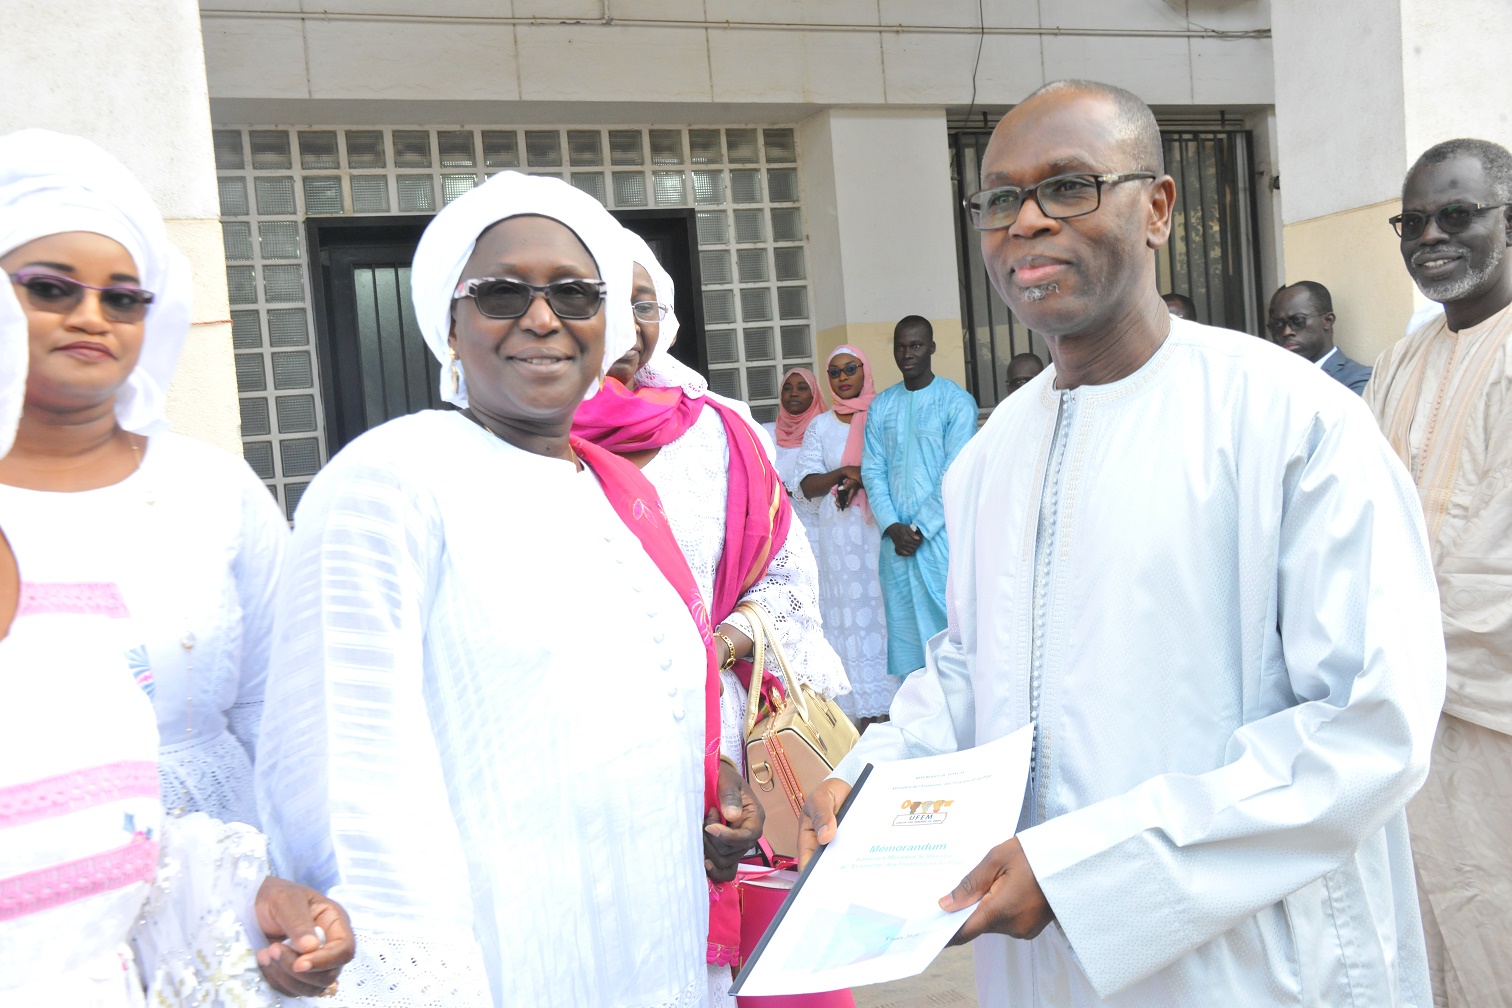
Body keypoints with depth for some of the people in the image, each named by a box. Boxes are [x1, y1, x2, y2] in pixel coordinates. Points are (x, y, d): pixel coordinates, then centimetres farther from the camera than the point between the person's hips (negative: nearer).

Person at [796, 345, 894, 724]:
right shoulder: (820, 426, 12)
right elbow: (807, 485, 6)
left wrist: (862, 479, -14)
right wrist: (844, 472, -11)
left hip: (882, 526, -1)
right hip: (839, 532, 2)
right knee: (850, 610, -1)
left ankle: (895, 700, 4)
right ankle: (865, 705, 2)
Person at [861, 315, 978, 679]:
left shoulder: (957, 401, -2)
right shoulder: (881, 406, 12)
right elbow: (872, 471, 7)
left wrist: (920, 528, -12)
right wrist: (892, 526, -7)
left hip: (941, 534, -4)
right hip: (895, 537, 4)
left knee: (946, 621, -3)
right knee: (903, 625, 7)